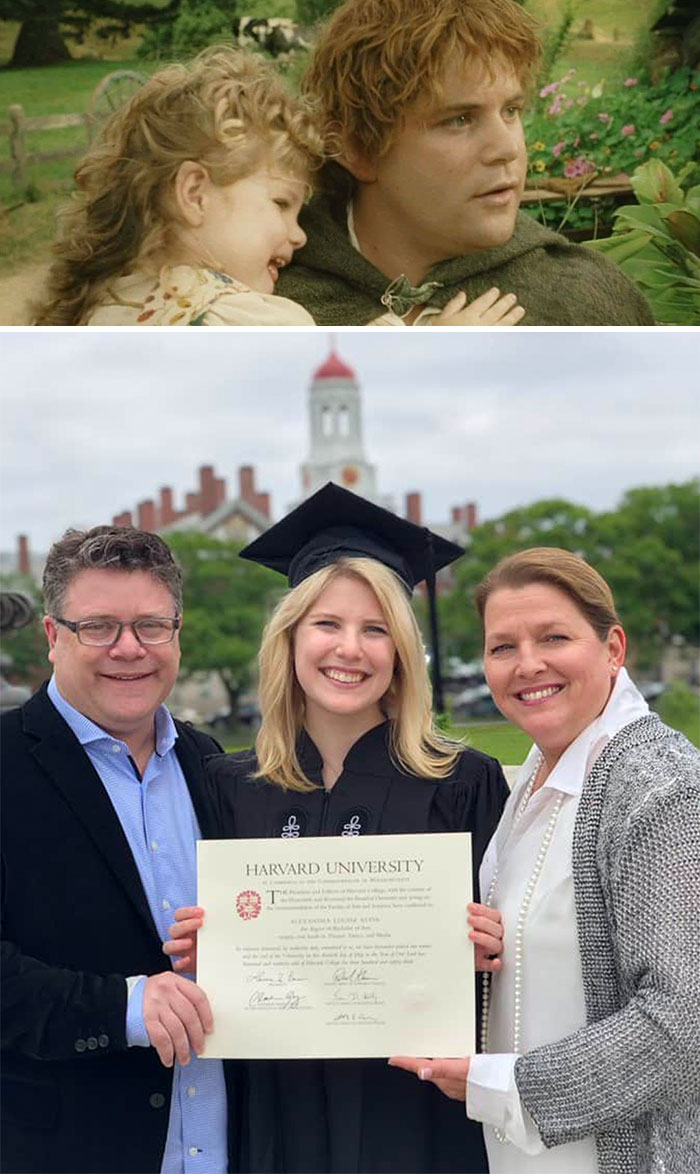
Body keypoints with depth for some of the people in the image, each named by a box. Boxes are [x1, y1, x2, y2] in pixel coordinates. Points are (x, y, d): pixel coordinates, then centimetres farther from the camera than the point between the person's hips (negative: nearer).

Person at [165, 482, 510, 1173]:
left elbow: (498, 952, 1)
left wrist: (483, 947, -19)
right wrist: (199, 952, -10)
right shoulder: (230, 790, 2)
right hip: (279, 1115, 2)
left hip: (416, 1116, -2)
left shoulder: (463, 785, -5)